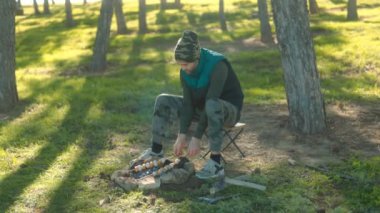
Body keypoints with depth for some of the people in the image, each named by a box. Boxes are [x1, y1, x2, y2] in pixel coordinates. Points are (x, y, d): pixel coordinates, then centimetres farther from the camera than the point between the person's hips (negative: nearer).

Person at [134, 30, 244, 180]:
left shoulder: (218, 65, -30)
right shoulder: (185, 72, -9)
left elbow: (210, 101, -34)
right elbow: (188, 104, -12)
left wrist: (196, 138, -35)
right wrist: (182, 136, -22)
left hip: (228, 110, -6)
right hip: (202, 108, 6)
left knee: (211, 106, -42)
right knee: (163, 101, -7)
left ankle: (216, 163, -36)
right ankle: (156, 150, 1)